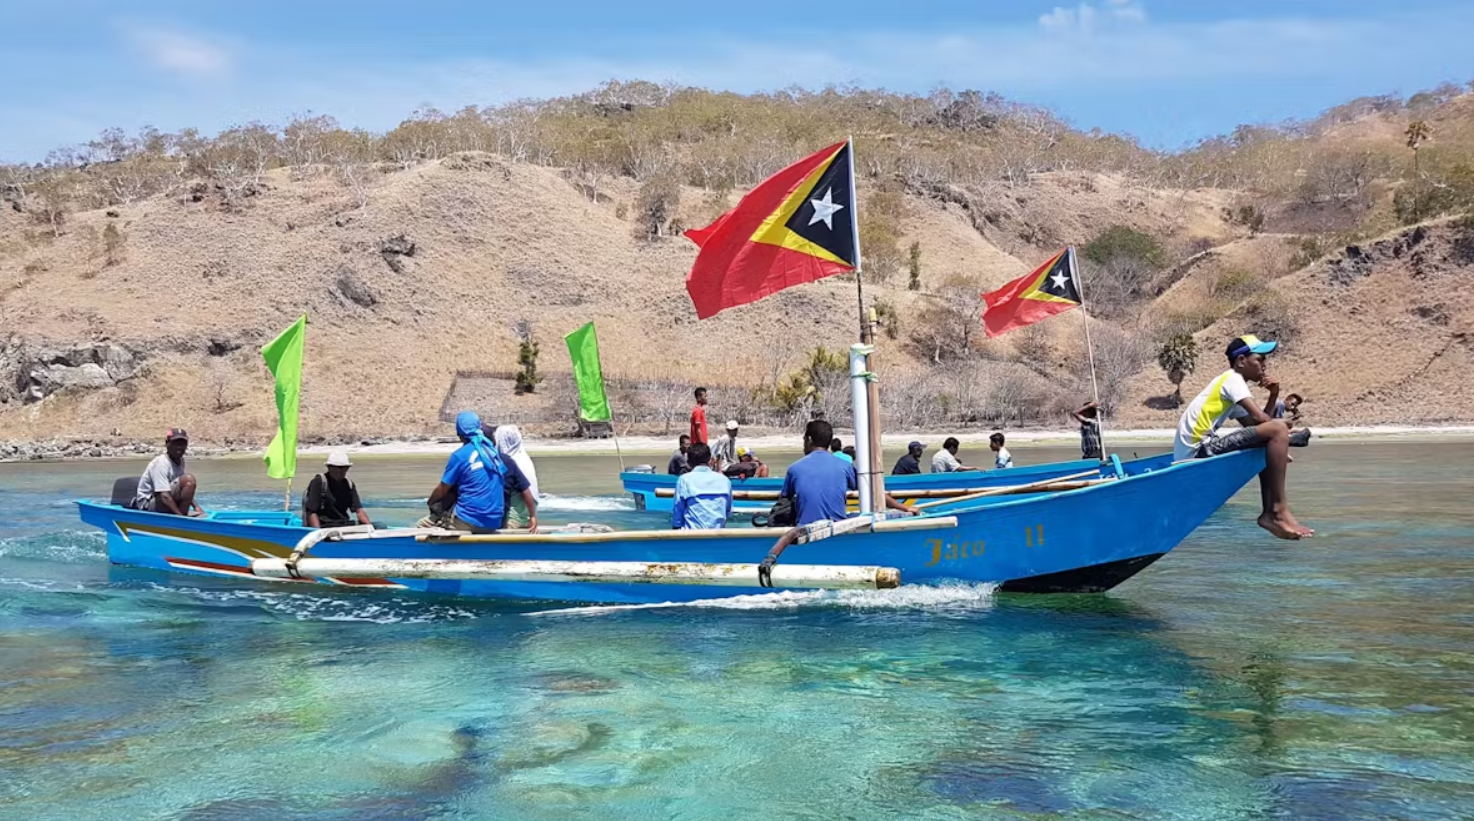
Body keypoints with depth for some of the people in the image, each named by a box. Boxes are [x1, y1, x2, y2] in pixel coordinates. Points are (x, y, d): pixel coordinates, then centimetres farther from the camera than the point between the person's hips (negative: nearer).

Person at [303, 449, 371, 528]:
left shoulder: (349, 484, 12)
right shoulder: (318, 482, -6)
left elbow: (359, 510, 7)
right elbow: (311, 513, -11)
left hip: (344, 525, 6)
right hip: (323, 526, -5)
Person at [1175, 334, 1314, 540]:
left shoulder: (1231, 385, 25)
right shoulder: (1232, 379, -3)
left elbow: (1256, 426, 21)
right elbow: (1259, 418, -14)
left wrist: (1273, 397, 11)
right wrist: (1285, 433, 3)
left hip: (1195, 454, 11)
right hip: (1199, 450, -11)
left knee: (1266, 444, 26)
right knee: (1278, 430, -18)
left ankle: (1269, 513, 14)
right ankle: (1279, 512, -18)